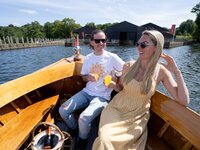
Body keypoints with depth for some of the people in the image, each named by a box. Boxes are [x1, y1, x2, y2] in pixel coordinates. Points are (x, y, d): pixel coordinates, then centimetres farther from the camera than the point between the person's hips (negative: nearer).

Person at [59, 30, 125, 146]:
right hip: (87, 92, 5)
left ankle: (82, 141, 12)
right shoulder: (88, 58, 5)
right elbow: (84, 77, 12)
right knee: (63, 110, -2)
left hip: (102, 96, -5)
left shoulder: (112, 57, -10)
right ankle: (74, 129, 30)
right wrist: (88, 77, -11)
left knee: (84, 118, -25)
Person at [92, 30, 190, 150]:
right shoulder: (129, 66, -5)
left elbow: (184, 101, -12)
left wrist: (176, 71, -15)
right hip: (117, 108, 1)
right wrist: (114, 85, -14)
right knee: (104, 140, -20)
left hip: (138, 117, 0)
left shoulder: (161, 71, -9)